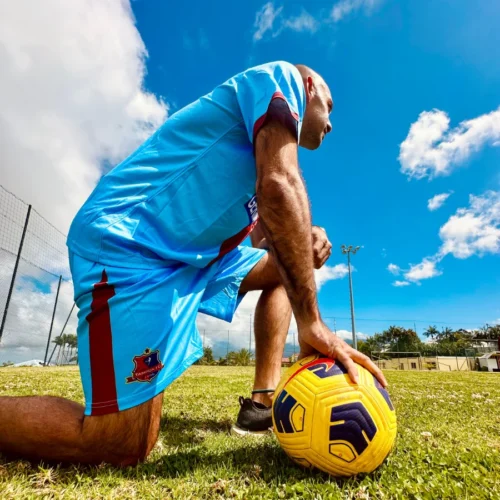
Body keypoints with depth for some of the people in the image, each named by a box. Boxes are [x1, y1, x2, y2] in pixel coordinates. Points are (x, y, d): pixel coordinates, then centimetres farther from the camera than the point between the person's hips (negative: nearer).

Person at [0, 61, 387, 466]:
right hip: (129, 245, -10)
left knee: (284, 268, 18)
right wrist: (312, 323, -18)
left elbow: (264, 239, 24)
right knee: (123, 448, -14)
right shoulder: (279, 76, 1)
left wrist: (305, 241, 1)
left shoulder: (265, 158, 26)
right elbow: (280, 187, -19)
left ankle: (263, 401, 12)